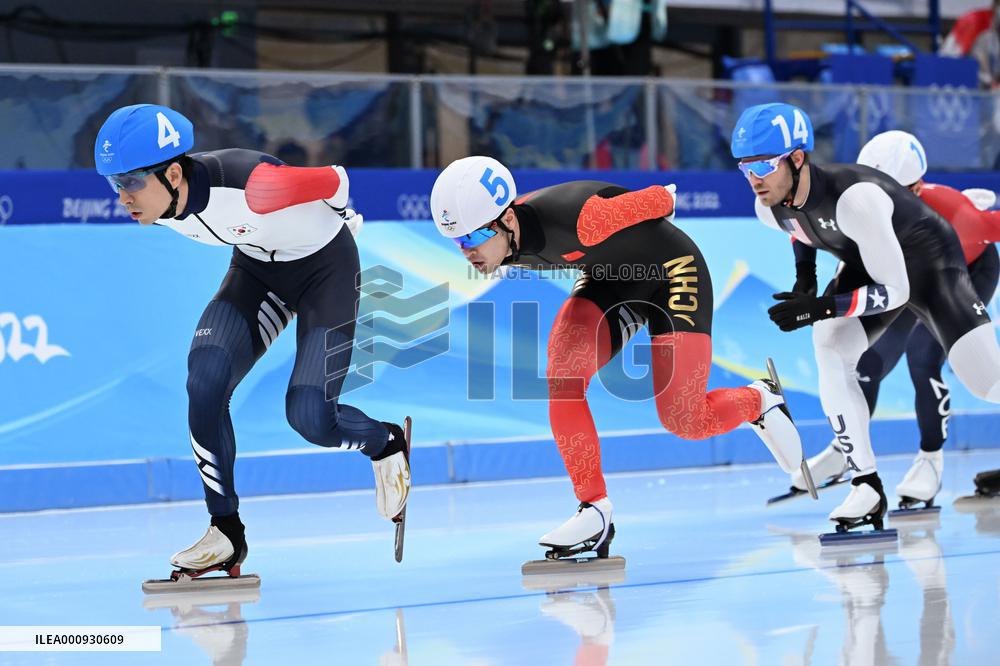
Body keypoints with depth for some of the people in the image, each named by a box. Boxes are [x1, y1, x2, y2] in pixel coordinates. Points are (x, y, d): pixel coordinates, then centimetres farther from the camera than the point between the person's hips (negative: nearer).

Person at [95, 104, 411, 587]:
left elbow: (336, 181, -20)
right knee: (206, 376, -18)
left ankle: (385, 444, 22)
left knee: (309, 416, -14)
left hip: (325, 267, -5)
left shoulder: (251, 185, -40)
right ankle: (226, 532, -5)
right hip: (256, 268, 6)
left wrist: (327, 223, 2)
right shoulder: (154, 200, -18)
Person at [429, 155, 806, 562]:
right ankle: (595, 513, -11)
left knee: (683, 421, -10)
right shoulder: (510, 249, -18)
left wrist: (666, 200, 1)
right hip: (609, 281, 6)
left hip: (671, 272, -6)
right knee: (562, 376, -19)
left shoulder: (574, 219, -40)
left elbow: (658, 200, -22)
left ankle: (760, 401, 24)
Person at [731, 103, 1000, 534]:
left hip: (929, 264, -6)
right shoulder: (770, 210, -16)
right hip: (867, 267, 6)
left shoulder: (855, 197, -39)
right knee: (831, 351, -19)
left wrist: (821, 307, -39)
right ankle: (867, 487, -14)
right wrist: (803, 276, 0)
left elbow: (895, 291, -34)